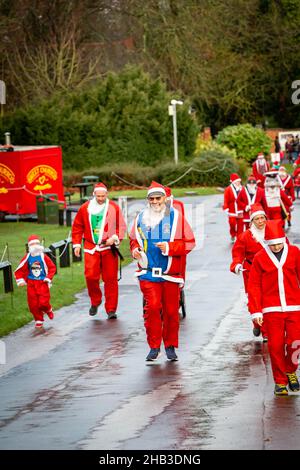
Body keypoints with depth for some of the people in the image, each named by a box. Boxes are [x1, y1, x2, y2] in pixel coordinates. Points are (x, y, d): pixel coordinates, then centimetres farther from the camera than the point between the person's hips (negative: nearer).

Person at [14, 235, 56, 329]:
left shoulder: (43, 257, -6)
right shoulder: (27, 258, -1)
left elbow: (52, 267, 3)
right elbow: (19, 270, 8)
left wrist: (48, 278, -5)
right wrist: (20, 280, -1)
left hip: (43, 283, -2)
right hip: (31, 283, 2)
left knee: (43, 303, -10)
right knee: (33, 304, 1)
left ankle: (48, 310, 25)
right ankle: (39, 320, 19)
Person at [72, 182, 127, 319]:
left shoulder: (114, 208, 2)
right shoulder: (85, 208, 5)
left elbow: (121, 226, 4)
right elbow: (77, 227, 13)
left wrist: (115, 237, -12)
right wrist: (77, 244, 7)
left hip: (109, 248, -1)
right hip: (91, 248, 1)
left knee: (110, 279, 0)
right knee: (91, 276, -9)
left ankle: (111, 309, 6)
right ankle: (95, 301, 17)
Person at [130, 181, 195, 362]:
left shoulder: (176, 216, 0)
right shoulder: (141, 218, 8)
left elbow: (189, 242, -2)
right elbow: (134, 239, 24)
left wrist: (169, 247, -14)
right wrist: (135, 250, 2)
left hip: (170, 273, -1)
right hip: (148, 271, 1)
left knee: (171, 310, 4)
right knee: (152, 307, -11)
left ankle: (170, 346, 19)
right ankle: (154, 346, -1)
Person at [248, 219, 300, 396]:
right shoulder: (260, 258, 1)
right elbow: (254, 286, 3)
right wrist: (256, 311, -3)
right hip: (271, 309, -1)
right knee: (276, 345, -1)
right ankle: (280, 381, 12)